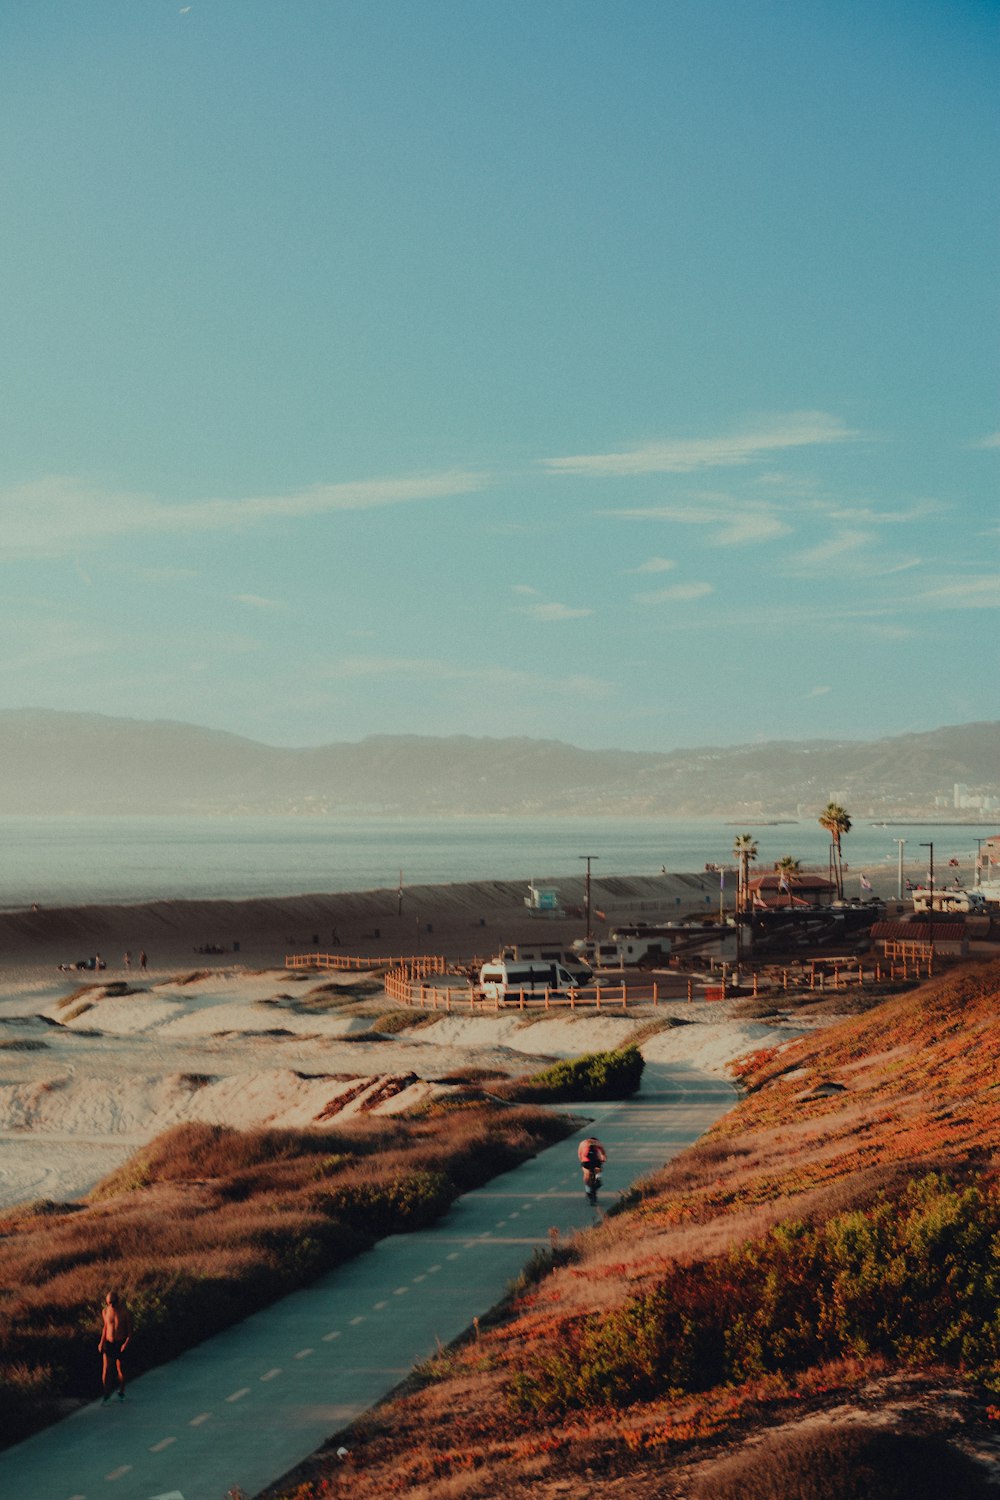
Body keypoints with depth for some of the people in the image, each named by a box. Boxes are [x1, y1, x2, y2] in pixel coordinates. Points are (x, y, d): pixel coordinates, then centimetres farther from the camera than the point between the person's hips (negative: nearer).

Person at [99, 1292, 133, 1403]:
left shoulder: (125, 1312, -13)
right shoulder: (105, 1311, -3)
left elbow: (130, 1330, -6)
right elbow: (105, 1327, 11)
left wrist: (126, 1342, -18)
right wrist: (102, 1342, 5)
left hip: (120, 1344, -2)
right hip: (108, 1343, 2)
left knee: (120, 1369, 6)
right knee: (106, 1368, -4)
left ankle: (121, 1392, 24)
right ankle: (106, 1393, 8)